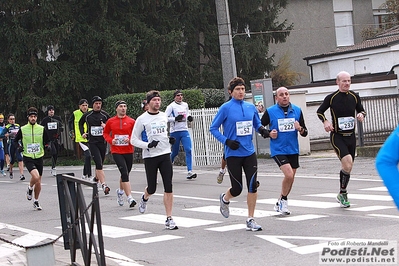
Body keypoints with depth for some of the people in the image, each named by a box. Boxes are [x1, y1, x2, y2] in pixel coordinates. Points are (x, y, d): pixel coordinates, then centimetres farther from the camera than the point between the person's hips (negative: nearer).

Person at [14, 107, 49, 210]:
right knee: (35, 176, -25)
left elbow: (47, 141, 12)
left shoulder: (42, 129, 1)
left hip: (39, 157, 3)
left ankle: (36, 202, 25)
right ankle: (30, 189, 7)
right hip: (28, 158, -3)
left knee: (38, 182, 8)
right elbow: (15, 140, 10)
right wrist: (19, 146, -4)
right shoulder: (23, 129, -2)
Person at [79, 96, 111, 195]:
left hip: (102, 142, 2)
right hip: (92, 142, -2)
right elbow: (80, 123, 24)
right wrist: (82, 133, 13)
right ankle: (104, 185, -22)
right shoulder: (87, 115, 3)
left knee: (100, 164, 14)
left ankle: (96, 178, 44)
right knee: (98, 163, -15)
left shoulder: (105, 115, 1)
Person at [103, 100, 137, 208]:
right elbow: (105, 133, 13)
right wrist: (111, 140, -5)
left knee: (125, 174, 15)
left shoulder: (131, 121, 2)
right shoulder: (110, 121, 2)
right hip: (116, 151, -2)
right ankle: (130, 198, -18)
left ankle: (120, 191, 45)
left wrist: (130, 139, -13)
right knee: (125, 173, -15)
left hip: (128, 151, 2)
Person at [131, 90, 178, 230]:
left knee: (168, 187, -7)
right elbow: (133, 140, -2)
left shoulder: (164, 116, 10)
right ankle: (144, 198, 44)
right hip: (150, 157, -3)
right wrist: (148, 145, -17)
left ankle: (169, 219, -2)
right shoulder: (142, 119, -4)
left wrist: (170, 139, 6)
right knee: (152, 188, 5)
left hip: (165, 155, 3)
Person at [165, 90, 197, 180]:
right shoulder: (171, 106, -6)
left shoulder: (185, 104, 10)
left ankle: (189, 171, -16)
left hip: (184, 131, 4)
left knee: (188, 150, -12)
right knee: (175, 152, 6)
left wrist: (189, 117, 5)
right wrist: (175, 119, -22)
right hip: (175, 132, -4)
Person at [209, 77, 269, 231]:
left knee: (252, 185, -6)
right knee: (237, 189, 3)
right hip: (233, 154, -3)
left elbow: (257, 124, 19)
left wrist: (262, 130, -4)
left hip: (249, 153, 3)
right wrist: (227, 141, -15)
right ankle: (225, 199, 39)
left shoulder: (251, 107, 6)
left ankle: (251, 220, 5)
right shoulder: (226, 108, -6)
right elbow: (213, 129, -2)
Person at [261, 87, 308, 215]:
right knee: (289, 175, -20)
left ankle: (280, 203, 33)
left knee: (290, 178, 13)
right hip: (278, 150, -5)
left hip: (293, 150, 5)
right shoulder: (270, 112, -5)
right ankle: (283, 200, 3)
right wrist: (269, 134, -11)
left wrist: (300, 129, -14)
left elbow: (305, 133, 8)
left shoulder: (297, 110, 4)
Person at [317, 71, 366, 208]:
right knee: (347, 165, -21)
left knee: (347, 167, 12)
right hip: (337, 136, -5)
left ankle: (342, 195, 30)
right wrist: (325, 121, -12)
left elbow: (361, 110, 18)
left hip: (351, 136, 5)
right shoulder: (331, 97, -6)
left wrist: (361, 115, -5)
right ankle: (343, 193, -4)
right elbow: (319, 112, 6)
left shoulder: (354, 96, 4)